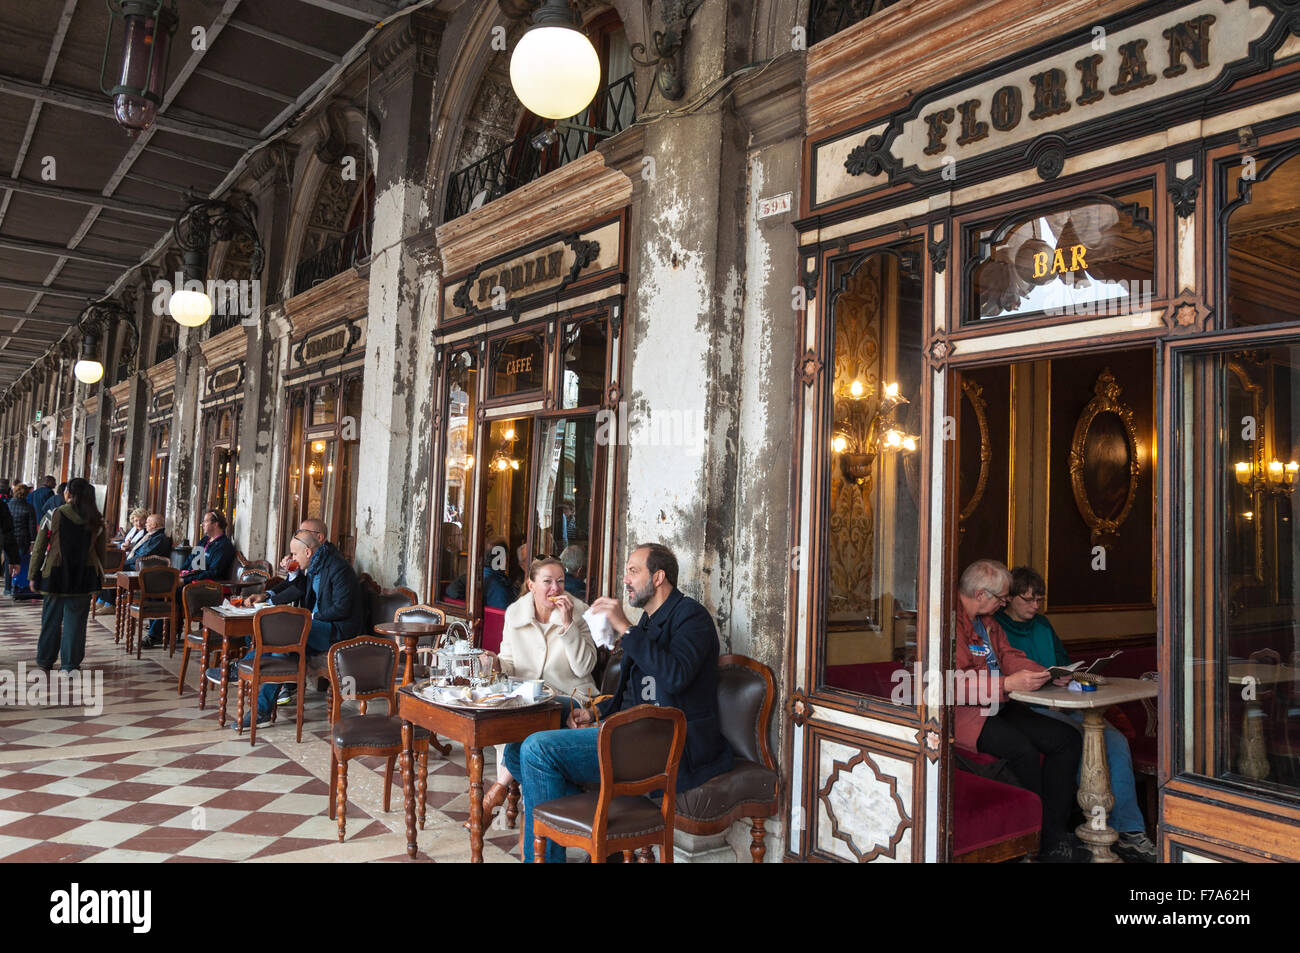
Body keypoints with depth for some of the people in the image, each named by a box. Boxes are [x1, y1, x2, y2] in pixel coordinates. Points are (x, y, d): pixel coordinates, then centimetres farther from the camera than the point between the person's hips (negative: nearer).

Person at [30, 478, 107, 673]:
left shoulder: (54, 516, -6)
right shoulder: (96, 521, -1)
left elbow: (39, 548, -2)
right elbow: (102, 552, 4)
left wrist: (34, 575, 5)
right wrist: (98, 576, 13)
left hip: (55, 574, -1)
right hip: (85, 576, 1)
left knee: (51, 618, 14)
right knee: (76, 619, 6)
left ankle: (46, 660, 26)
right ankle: (70, 663, 9)